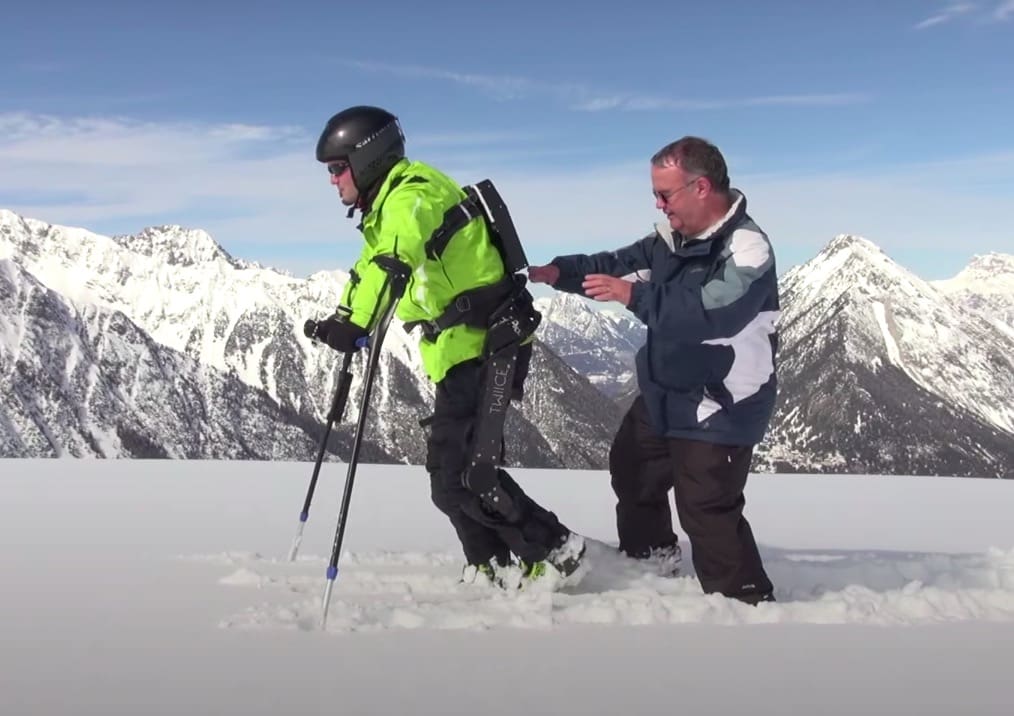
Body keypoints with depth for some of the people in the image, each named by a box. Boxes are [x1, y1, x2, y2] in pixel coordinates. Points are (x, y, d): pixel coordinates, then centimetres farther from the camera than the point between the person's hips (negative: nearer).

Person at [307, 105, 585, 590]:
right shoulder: (387, 207, 17)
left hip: (486, 342, -11)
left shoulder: (411, 195, -16)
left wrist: (354, 326, -45)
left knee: (460, 475, -12)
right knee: (449, 468, 16)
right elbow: (369, 270, 33)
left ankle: (554, 551, -1)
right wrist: (339, 321, 25)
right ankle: (491, 567, 26)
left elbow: (391, 263, -36)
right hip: (461, 348, 11)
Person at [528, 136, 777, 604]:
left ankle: (747, 601, 8)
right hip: (663, 395, 10)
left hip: (719, 409, -10)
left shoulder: (747, 249, -25)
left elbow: (711, 313, -38)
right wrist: (560, 272, -5)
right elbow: (621, 264, 9)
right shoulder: (673, 236, 2)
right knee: (631, 470, 26)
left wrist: (634, 296, -38)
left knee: (708, 511, -9)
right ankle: (651, 559, 49)